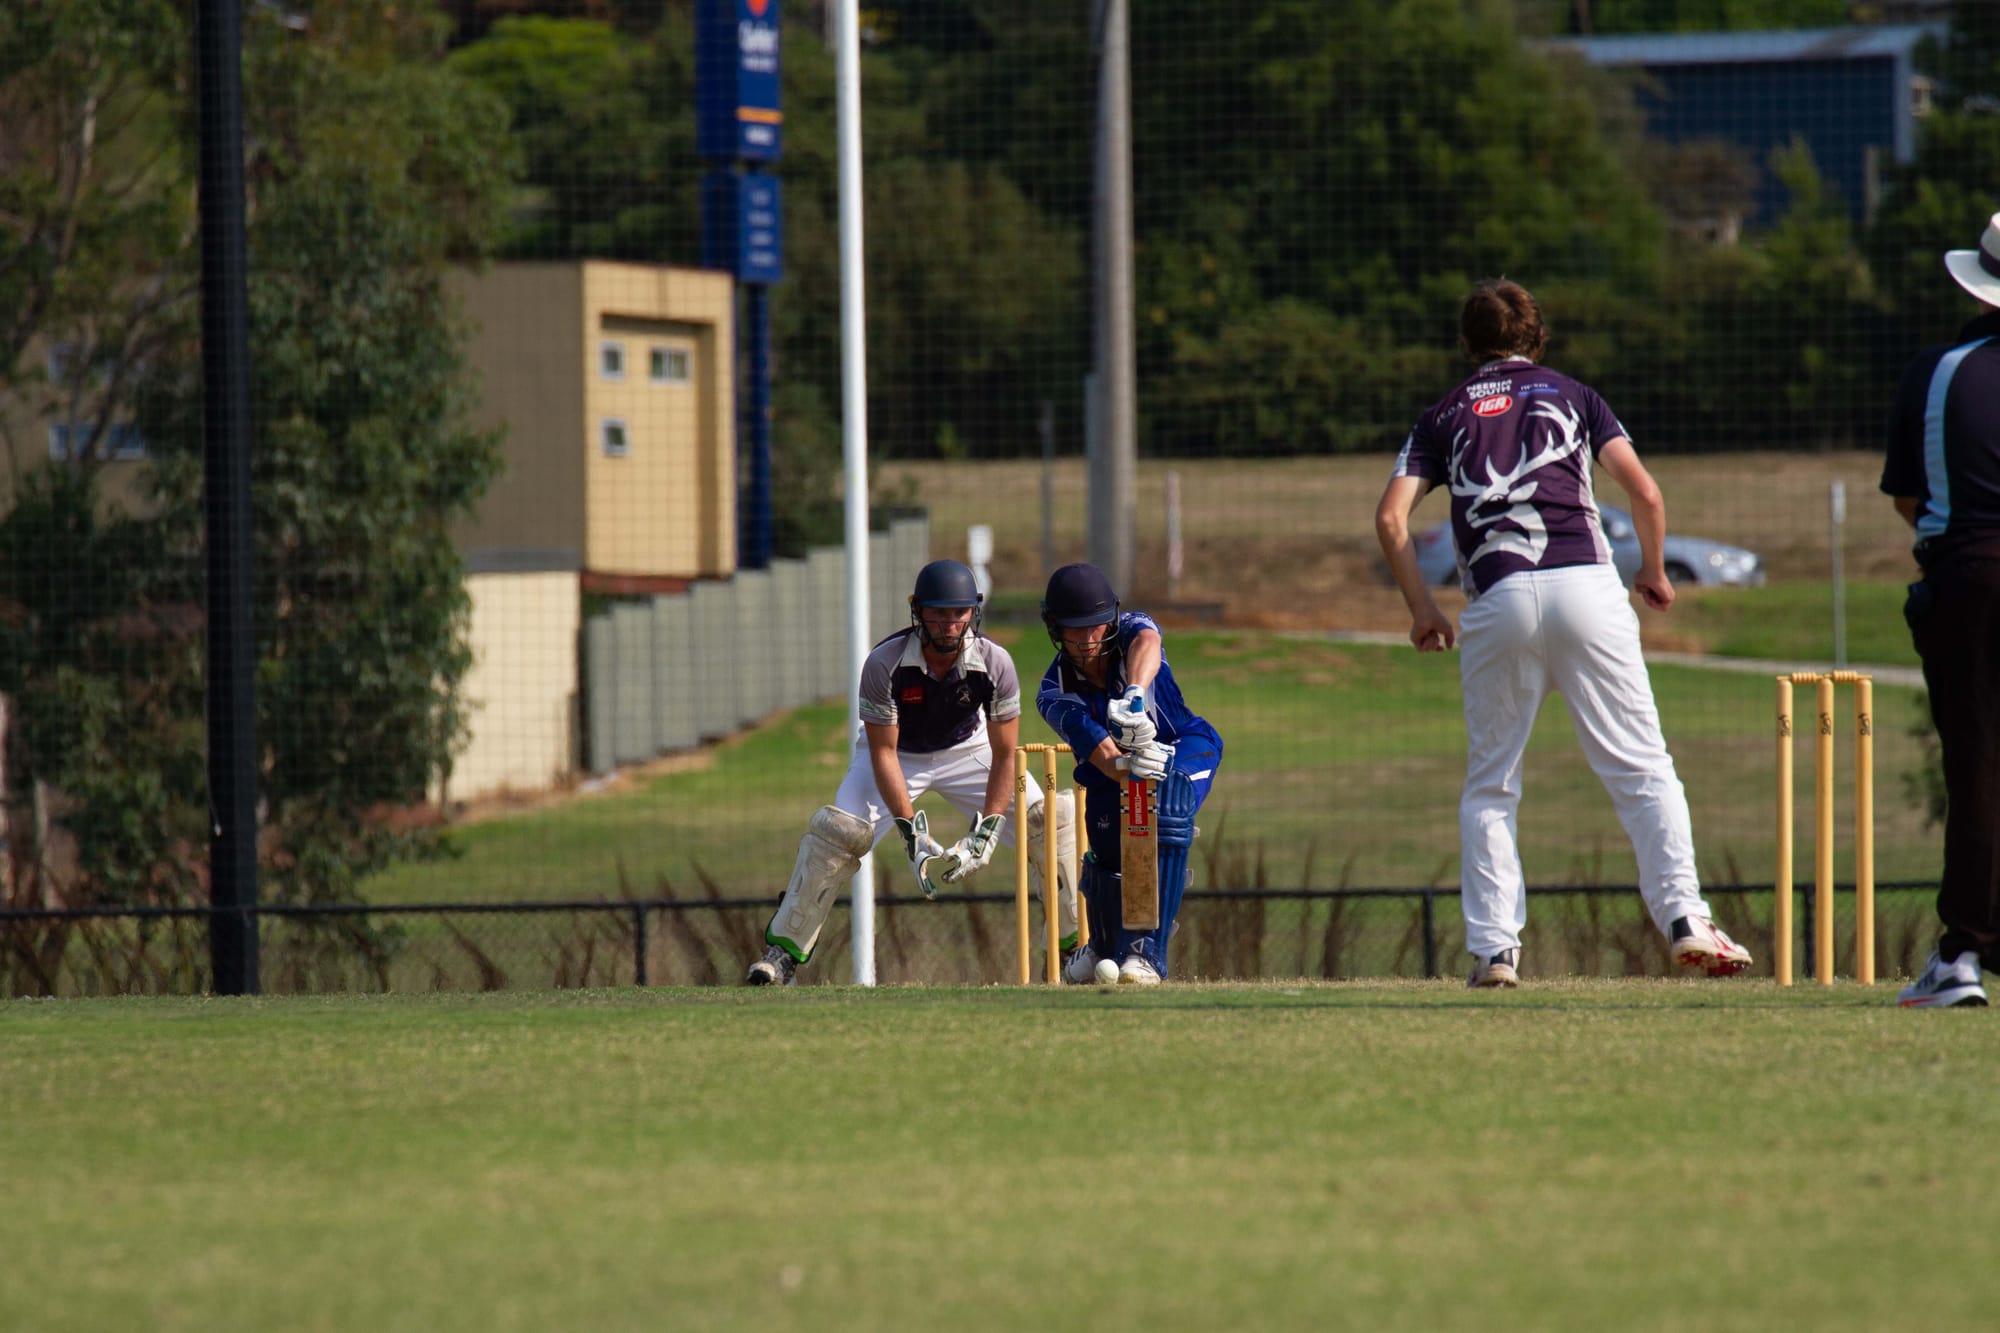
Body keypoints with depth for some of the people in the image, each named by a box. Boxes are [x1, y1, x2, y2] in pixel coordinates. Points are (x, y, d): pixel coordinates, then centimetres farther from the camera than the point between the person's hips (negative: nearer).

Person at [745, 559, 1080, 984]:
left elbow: (1004, 755, -19)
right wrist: (912, 833, -33)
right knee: (839, 830, -25)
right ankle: (783, 952, -14)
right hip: (898, 753, -2)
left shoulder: (995, 663, -25)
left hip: (966, 751, 2)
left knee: (1050, 817, -14)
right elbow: (883, 753, -25)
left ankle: (1074, 947, 0)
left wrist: (984, 834, -29)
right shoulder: (884, 664, -30)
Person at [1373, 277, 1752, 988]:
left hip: (1497, 603, 0)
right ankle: (1684, 917, -13)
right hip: (1586, 586, 0)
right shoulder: (1571, 394, 19)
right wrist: (1654, 574, 23)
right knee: (1641, 768, 1)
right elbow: (1645, 493, 7)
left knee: (1488, 787, 12)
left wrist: (1422, 609, 15)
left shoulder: (1444, 415, 20)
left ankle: (1493, 948, 3)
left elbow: (1391, 517, 6)